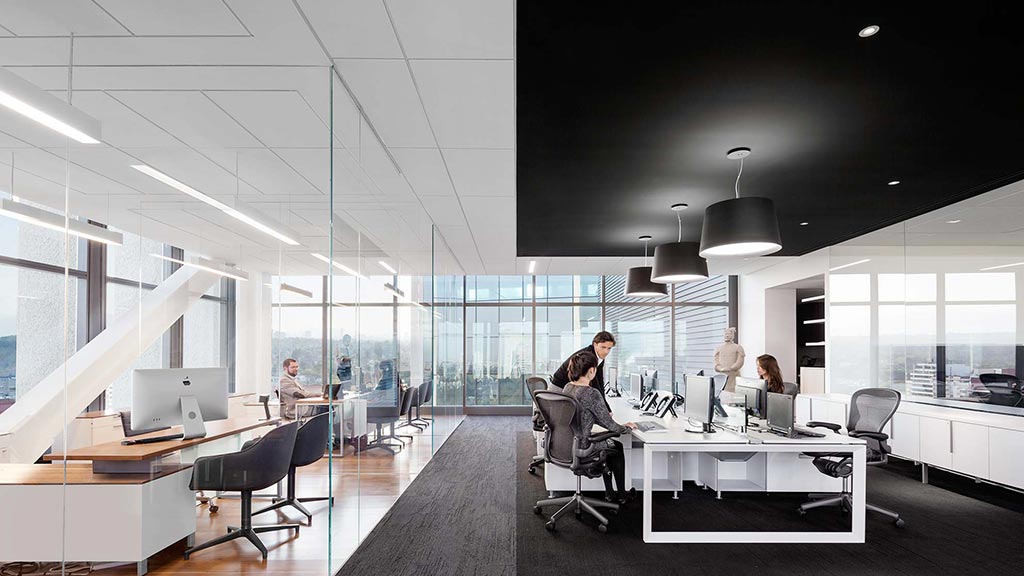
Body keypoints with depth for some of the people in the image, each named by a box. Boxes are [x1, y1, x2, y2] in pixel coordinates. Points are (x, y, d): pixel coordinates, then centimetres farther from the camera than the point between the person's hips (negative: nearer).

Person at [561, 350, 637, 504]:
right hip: (580, 447, -7)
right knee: (617, 448, 22)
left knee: (610, 444, 29)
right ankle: (621, 495, 36)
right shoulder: (591, 393, -25)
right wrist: (626, 428, 5)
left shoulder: (567, 387, 0)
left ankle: (609, 493, 35)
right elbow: (609, 424, -15)